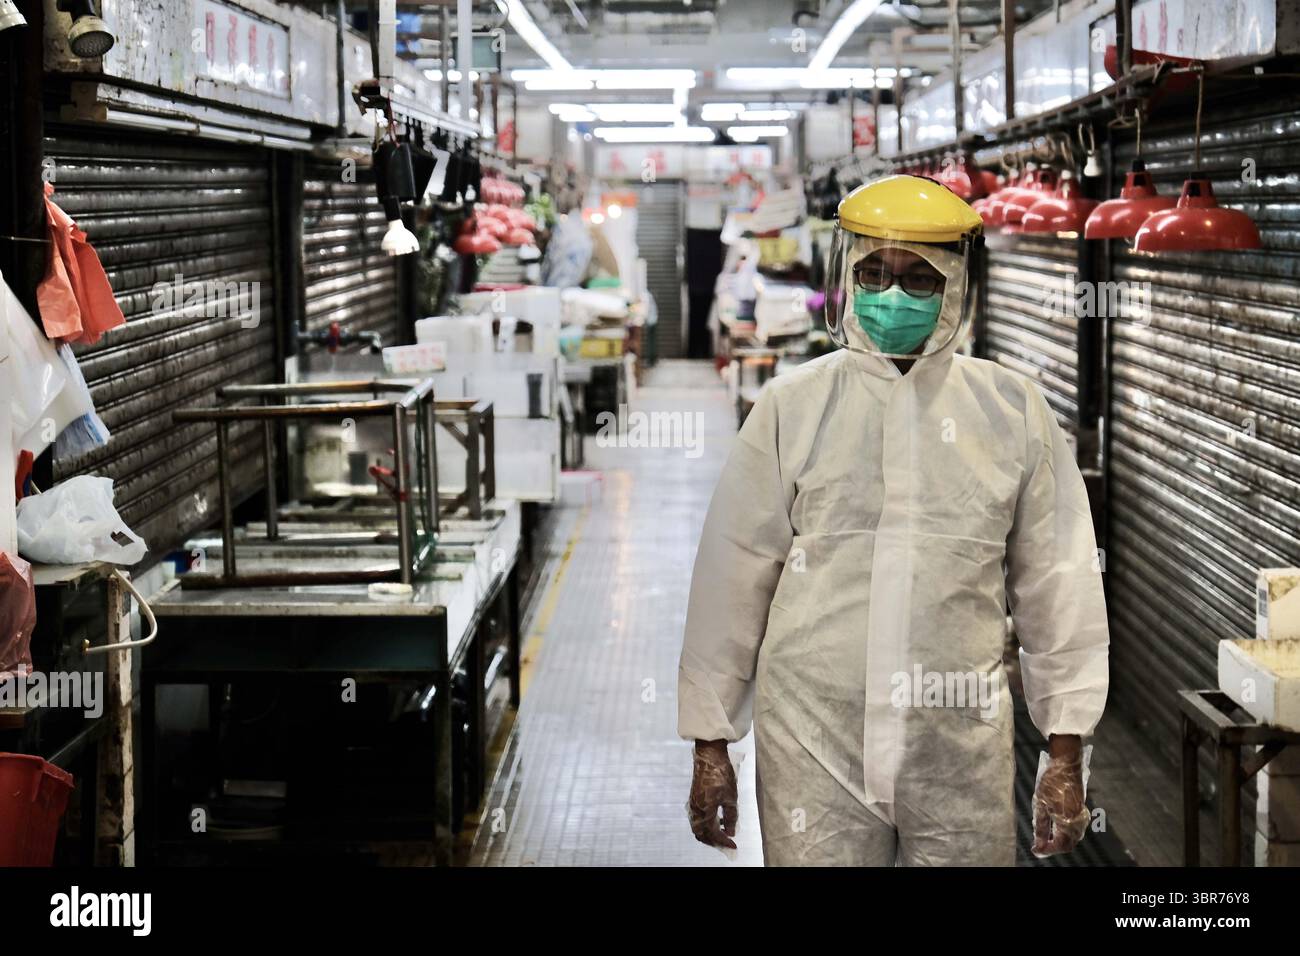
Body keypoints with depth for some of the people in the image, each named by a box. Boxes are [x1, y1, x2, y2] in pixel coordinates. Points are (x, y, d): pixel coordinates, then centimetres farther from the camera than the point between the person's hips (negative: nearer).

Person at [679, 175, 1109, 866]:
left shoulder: (1013, 413, 5)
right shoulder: (791, 407, 3)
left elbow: (1057, 588, 7)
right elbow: (732, 581, 5)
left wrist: (1065, 754, 7)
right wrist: (711, 745, 5)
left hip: (963, 755, 1)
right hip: (814, 749, -1)